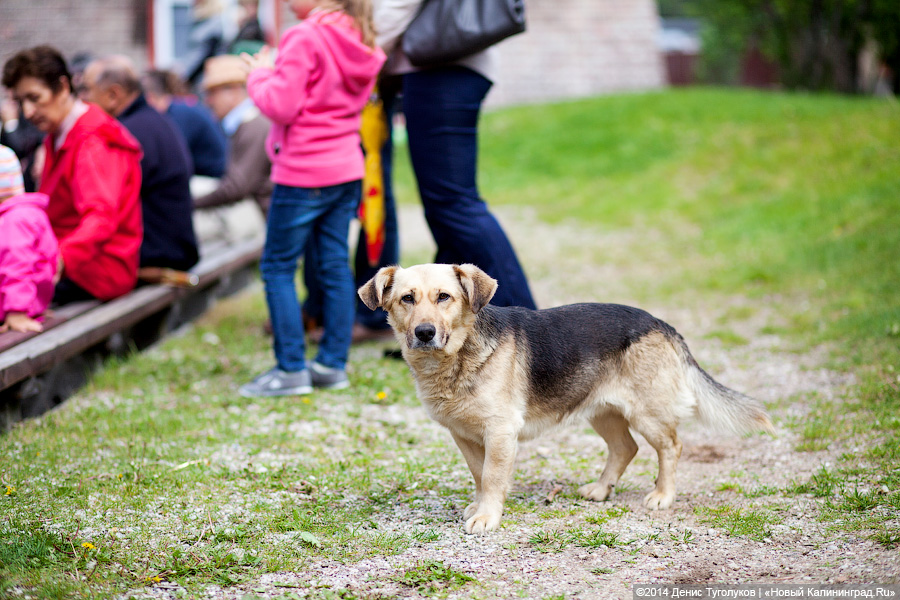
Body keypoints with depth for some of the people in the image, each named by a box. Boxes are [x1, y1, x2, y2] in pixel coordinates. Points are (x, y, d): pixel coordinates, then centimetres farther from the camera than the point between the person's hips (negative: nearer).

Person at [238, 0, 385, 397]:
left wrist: (259, 74, -2)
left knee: (278, 267, 1)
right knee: (335, 264, 11)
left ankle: (291, 368, 0)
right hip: (347, 169, 8)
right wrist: (275, 72, 12)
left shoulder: (305, 39, -16)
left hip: (303, 175, -8)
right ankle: (333, 364, 14)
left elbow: (280, 107, -19)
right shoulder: (360, 45, 10)